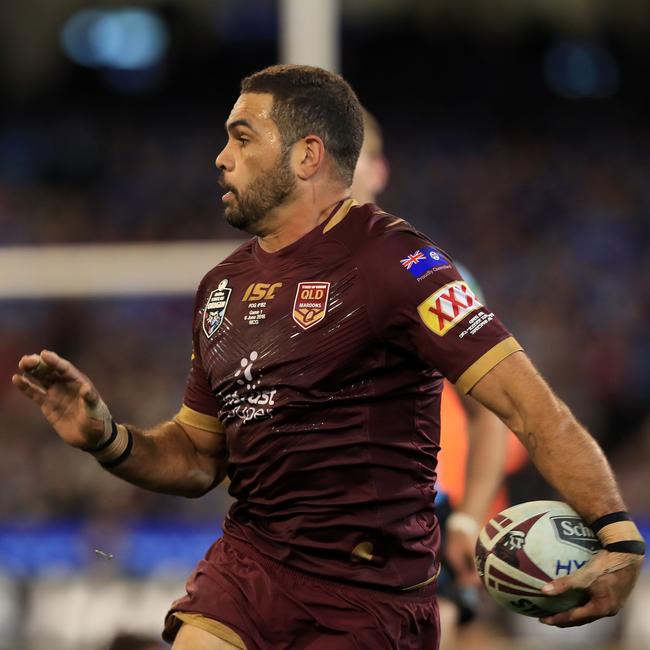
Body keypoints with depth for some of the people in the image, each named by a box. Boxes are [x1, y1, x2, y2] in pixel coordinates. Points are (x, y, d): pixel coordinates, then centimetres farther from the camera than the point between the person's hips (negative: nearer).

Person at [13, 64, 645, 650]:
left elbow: (528, 405, -17)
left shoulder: (391, 260, -10)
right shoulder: (222, 287, 14)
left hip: (367, 596, -6)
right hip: (244, 566, 6)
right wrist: (107, 439, 2)